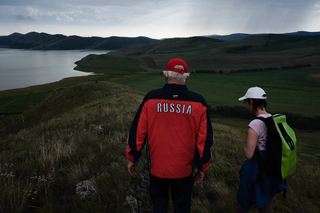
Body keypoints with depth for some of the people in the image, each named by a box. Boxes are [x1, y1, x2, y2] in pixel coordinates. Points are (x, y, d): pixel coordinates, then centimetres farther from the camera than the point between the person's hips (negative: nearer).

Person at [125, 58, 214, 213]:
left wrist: (132, 158, 6)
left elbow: (138, 131, -7)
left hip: (157, 166, 0)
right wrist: (202, 166, 6)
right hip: (185, 168, 1)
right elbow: (205, 138, -6)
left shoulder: (151, 98, -12)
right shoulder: (199, 102, -9)